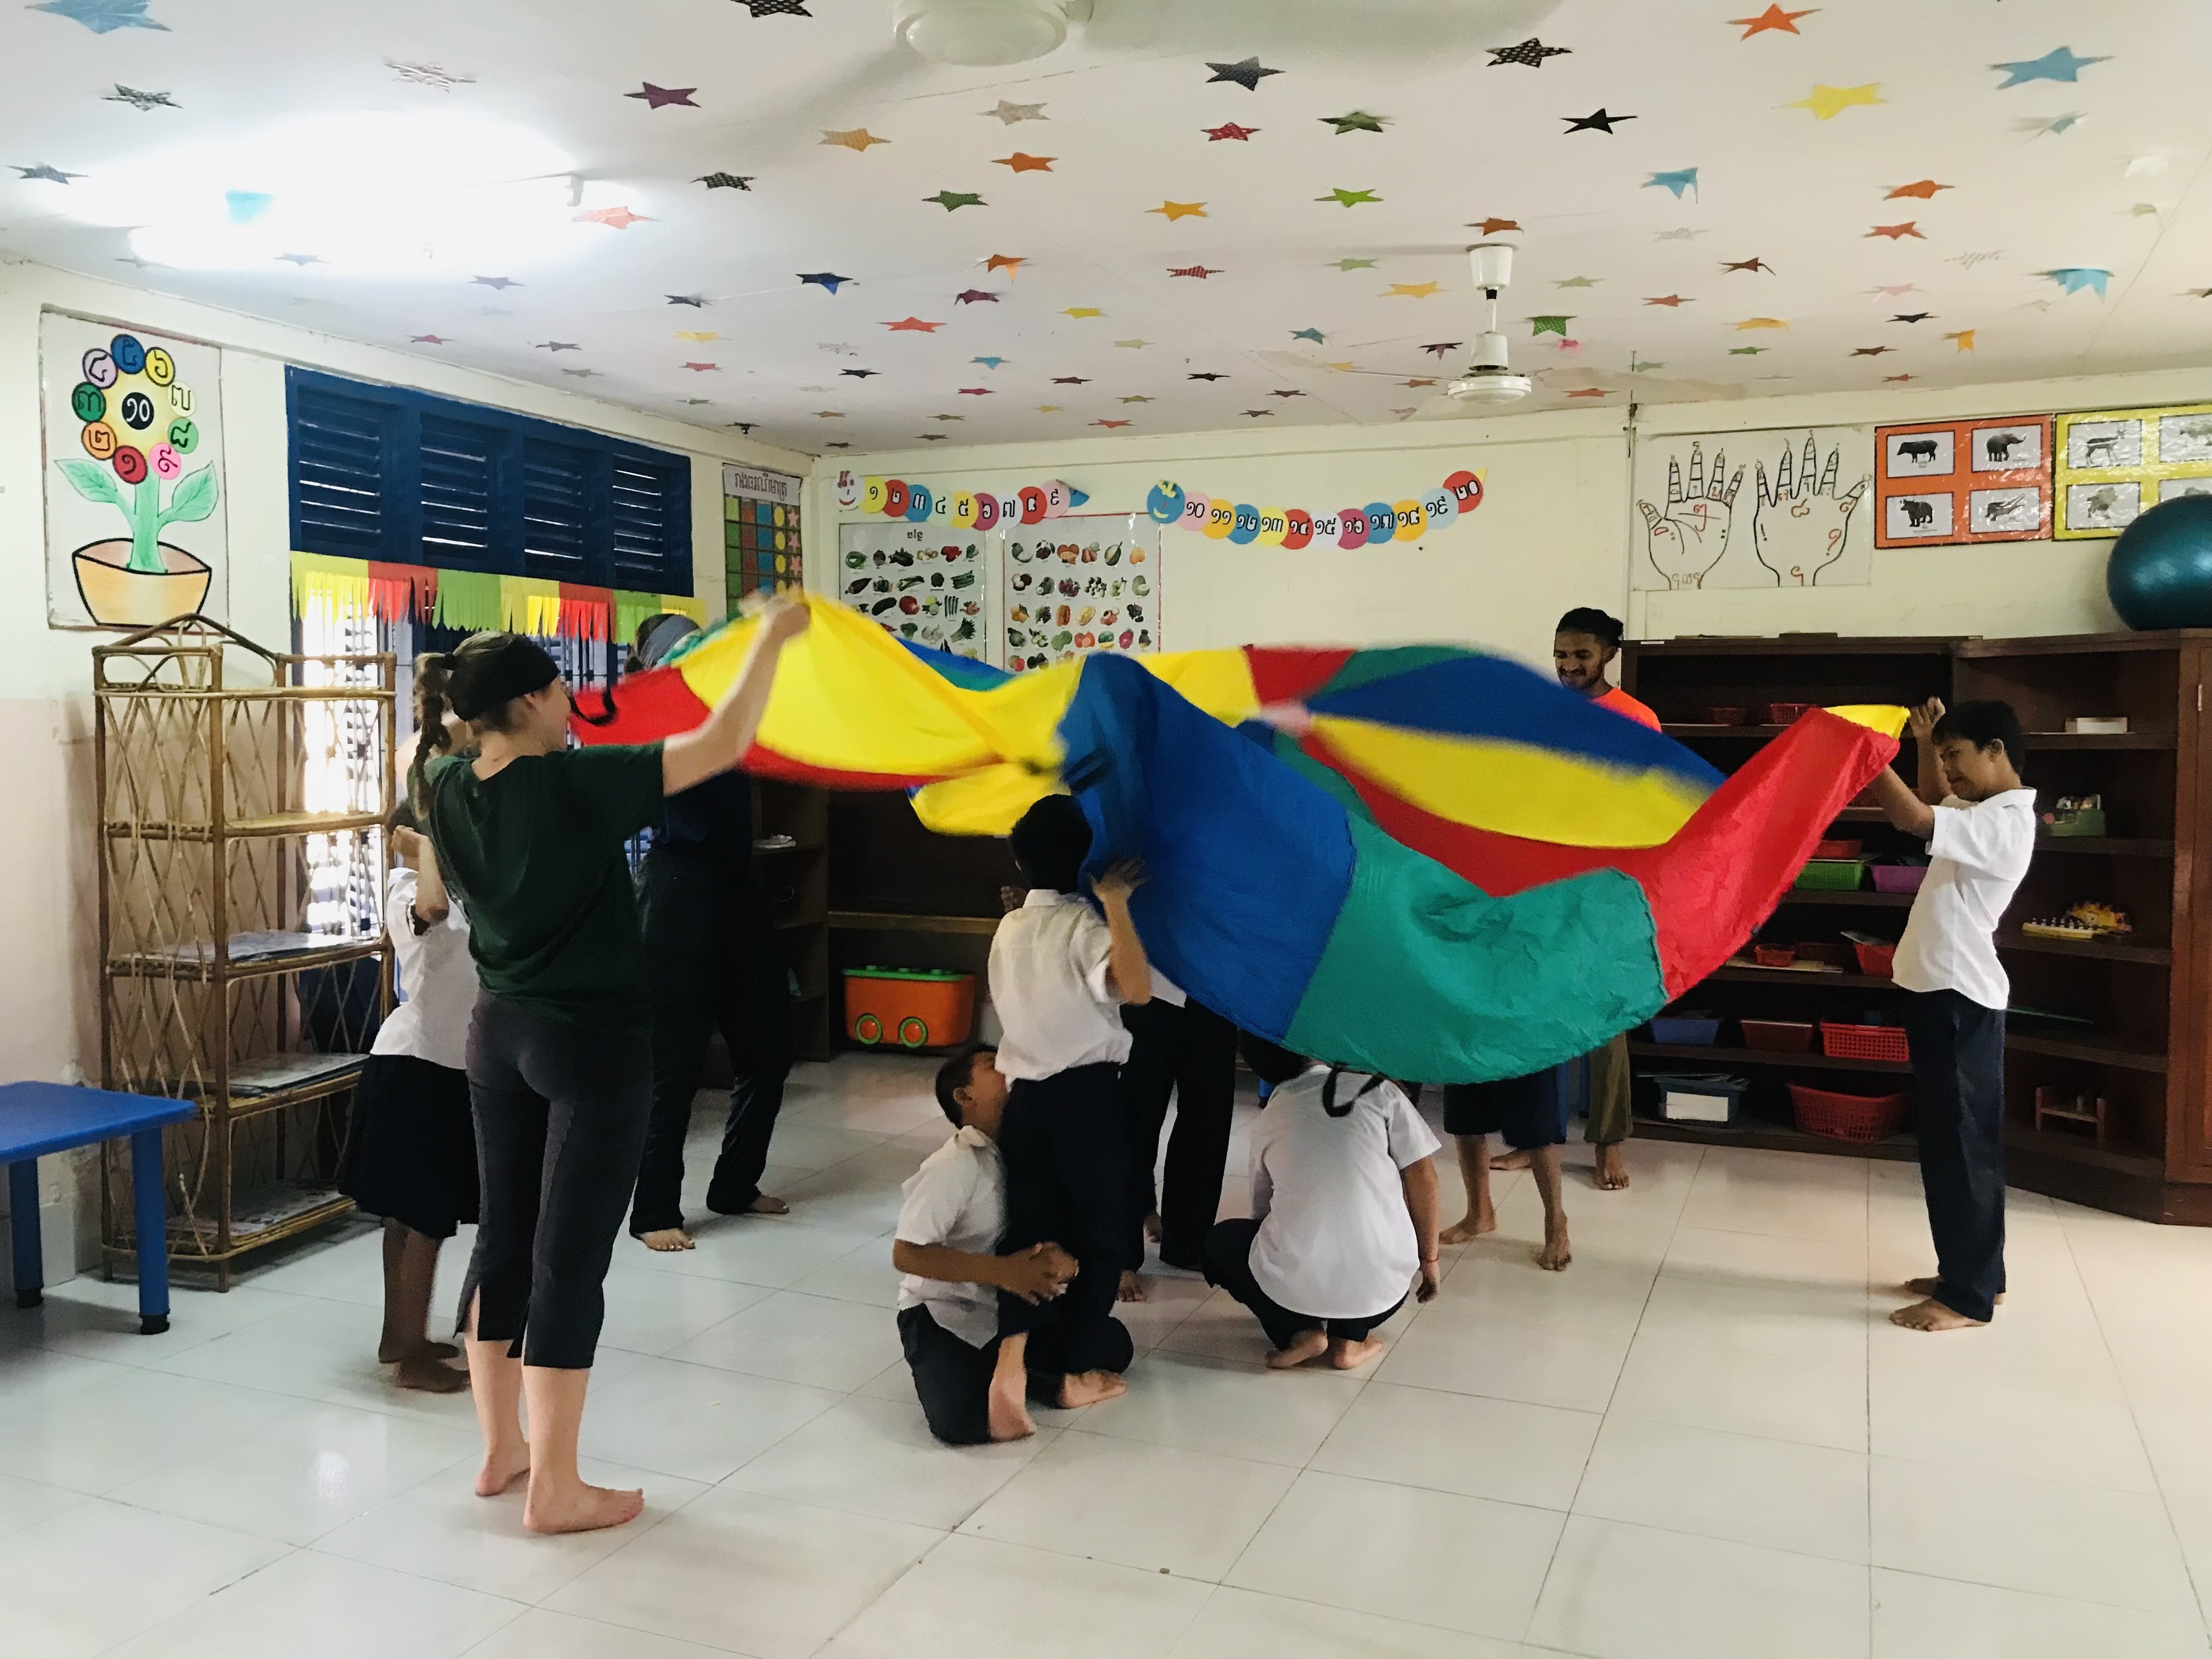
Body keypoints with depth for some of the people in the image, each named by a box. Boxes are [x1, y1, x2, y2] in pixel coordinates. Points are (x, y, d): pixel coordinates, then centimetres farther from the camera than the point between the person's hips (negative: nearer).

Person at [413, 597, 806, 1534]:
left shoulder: (446, 789, -2)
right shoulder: (575, 785, -21)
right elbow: (724, 742, -19)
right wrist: (770, 639, -9)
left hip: (499, 1037, 7)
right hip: (594, 1046, -7)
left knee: (502, 1239, 16)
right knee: (569, 1256, 0)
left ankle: (501, 1449, 30)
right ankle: (555, 1489, 10)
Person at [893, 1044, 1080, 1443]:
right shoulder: (954, 1166, -22)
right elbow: (906, 1254, -25)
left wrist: (1059, 1260, -24)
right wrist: (1001, 1270, -31)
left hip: (1012, 1304, 6)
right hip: (943, 1312, -6)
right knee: (965, 1422, -28)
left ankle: (1002, 1366, 10)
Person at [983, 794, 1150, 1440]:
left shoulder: (1007, 930, 7)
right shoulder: (1084, 925, -12)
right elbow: (1137, 988, -30)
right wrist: (1117, 903, -26)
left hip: (1024, 1096, 5)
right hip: (1087, 1096, -5)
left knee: (1028, 1230, 6)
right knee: (1100, 1233, 10)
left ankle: (1012, 1358, -12)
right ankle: (1077, 1372, 16)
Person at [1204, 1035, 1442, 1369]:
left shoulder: (1267, 1122, 11)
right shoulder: (1377, 1089, 3)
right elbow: (1422, 1175, 1)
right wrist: (1428, 1260, 14)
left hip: (1293, 1287, 0)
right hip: (1383, 1290, 1)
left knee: (1220, 1242, 30)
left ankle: (1297, 1332, 9)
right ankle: (1349, 1339, 12)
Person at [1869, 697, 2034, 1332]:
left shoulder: (2004, 823, -18)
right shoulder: (1980, 812, 13)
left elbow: (1914, 819, -30)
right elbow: (1933, 805, 34)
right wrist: (1926, 745, 18)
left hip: (1960, 998, -10)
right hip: (1945, 993, 10)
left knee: (1961, 1144, -4)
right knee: (1956, 1141, 16)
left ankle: (1968, 1296, 3)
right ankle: (1975, 1274, 26)